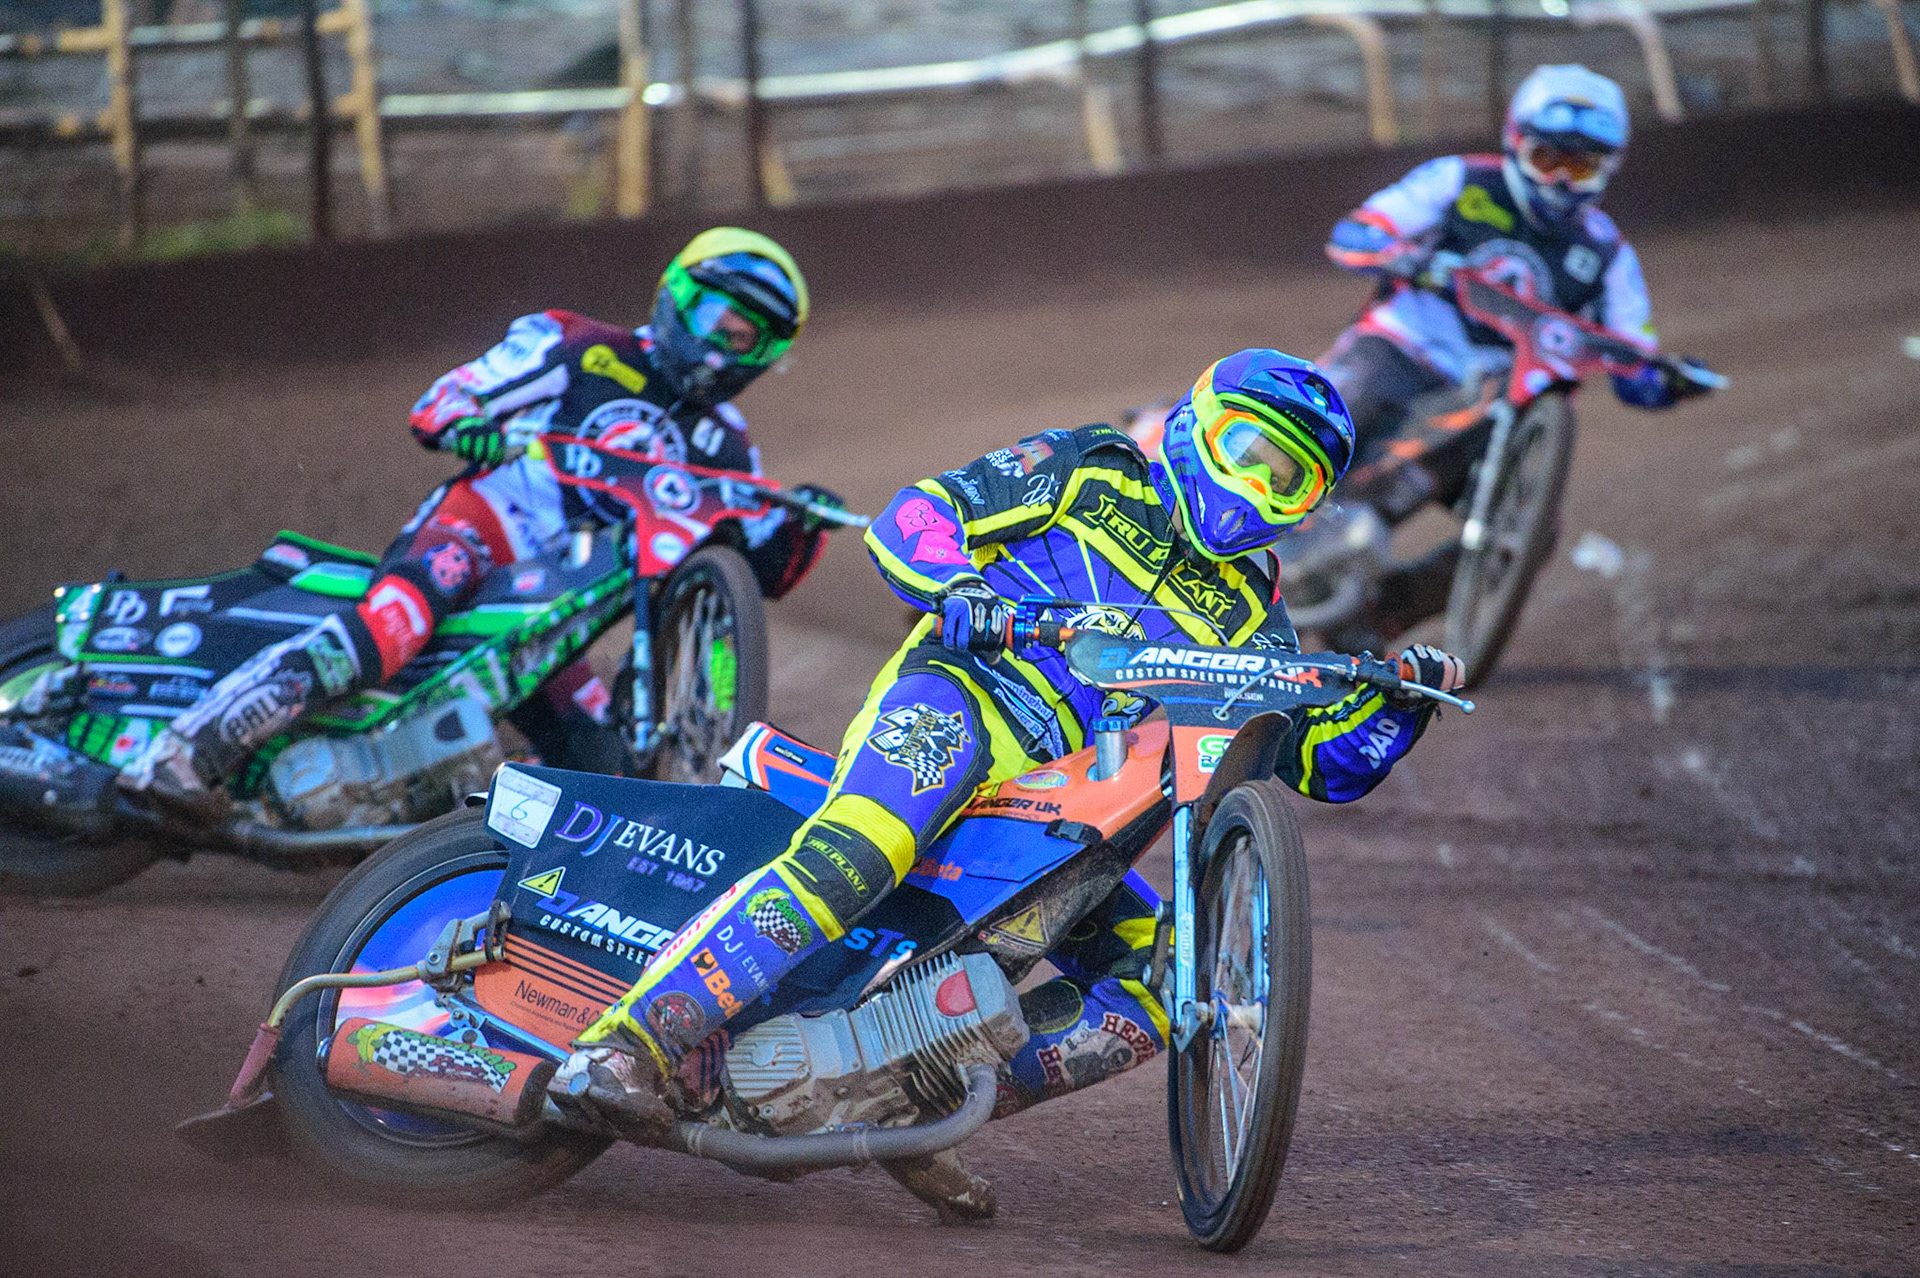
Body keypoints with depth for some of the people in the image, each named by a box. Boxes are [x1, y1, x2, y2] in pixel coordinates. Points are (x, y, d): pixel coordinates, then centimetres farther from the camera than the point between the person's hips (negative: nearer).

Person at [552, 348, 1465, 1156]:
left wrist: (1398, 700, 0)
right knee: (851, 859, -36)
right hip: (959, 700, -7)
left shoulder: (1247, 616, 25)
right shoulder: (1090, 471, 12)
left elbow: (1323, 760, 19)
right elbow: (913, 517, 4)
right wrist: (964, 596, -16)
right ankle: (627, 1046, -45)